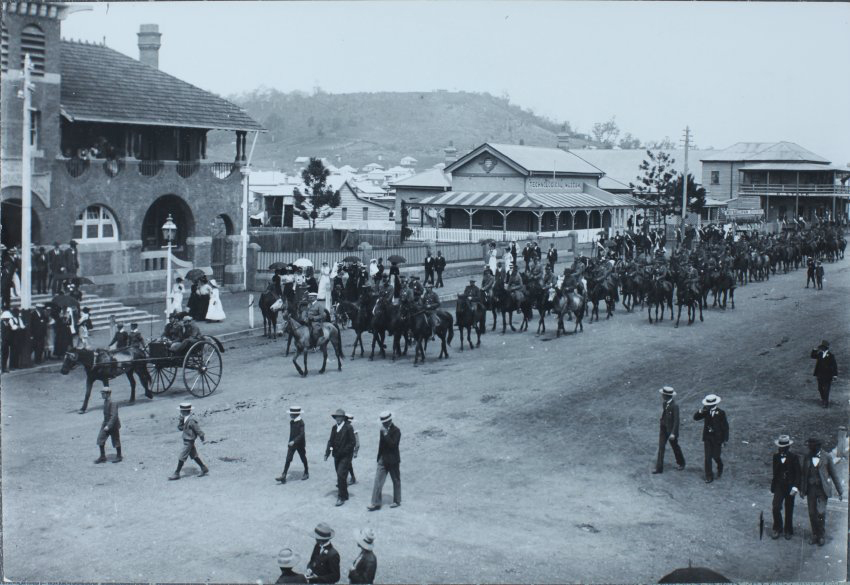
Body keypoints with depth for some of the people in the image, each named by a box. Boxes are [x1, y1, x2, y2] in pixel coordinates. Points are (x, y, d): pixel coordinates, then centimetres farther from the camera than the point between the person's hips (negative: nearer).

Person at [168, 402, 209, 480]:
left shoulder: (191, 420, -24)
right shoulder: (185, 419, 5)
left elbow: (198, 430, -19)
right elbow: (180, 428, 7)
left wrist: (203, 439, -12)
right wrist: (181, 420, -8)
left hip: (189, 442, -10)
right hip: (186, 441, 10)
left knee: (182, 458, -2)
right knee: (194, 456, 17)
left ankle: (176, 474, 6)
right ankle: (204, 469, 26)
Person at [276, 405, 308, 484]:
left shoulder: (301, 423, -18)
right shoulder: (291, 422, 4)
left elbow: (301, 434, -25)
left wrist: (294, 441, -34)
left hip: (300, 444, -5)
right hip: (292, 444, 6)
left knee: (303, 459, 13)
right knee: (288, 459, -4)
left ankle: (306, 473, 34)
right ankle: (283, 476, -10)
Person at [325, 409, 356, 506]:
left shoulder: (348, 428, -10)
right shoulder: (334, 428, 9)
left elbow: (352, 443, -11)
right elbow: (331, 441, 9)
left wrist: (342, 452, -17)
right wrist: (327, 452, -4)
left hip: (345, 456, -6)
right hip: (337, 456, 6)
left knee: (341, 475, -14)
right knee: (340, 476, 12)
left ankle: (341, 497, -9)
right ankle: (344, 494, 26)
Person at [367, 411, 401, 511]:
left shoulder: (396, 430, -13)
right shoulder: (383, 429, 8)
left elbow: (392, 444, -26)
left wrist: (385, 433, -30)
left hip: (393, 461, -6)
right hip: (382, 460, 6)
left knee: (396, 481, 10)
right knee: (378, 482, -1)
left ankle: (397, 501, 24)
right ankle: (376, 503, 0)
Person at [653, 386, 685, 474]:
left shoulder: (674, 406, -25)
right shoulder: (664, 403, -2)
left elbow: (676, 421, -23)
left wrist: (673, 433, -25)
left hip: (671, 430, -6)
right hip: (663, 429, 6)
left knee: (675, 447, 14)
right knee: (661, 448, 3)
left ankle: (681, 463, 38)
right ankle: (659, 468, 6)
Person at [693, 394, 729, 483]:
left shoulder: (721, 413, -12)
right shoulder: (706, 412, -2)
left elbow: (725, 427, -8)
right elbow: (695, 417, -2)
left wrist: (724, 441, -9)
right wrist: (701, 410, -20)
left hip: (717, 439, -3)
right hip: (707, 438, 3)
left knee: (715, 456, 7)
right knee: (707, 457, 0)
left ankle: (720, 468, 41)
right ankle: (709, 477, 7)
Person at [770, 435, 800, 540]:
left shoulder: (794, 458, -6)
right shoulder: (776, 457, 4)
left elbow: (798, 474, -7)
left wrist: (795, 487, -18)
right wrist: (773, 487, 14)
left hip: (790, 487, -2)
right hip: (779, 487, 2)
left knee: (789, 510, 7)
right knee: (776, 508, -12)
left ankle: (788, 531, 23)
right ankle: (777, 529, 6)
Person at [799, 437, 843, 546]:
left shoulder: (827, 457, -2)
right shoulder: (807, 458, 7)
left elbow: (834, 474, 2)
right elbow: (803, 475, 12)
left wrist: (840, 491, 2)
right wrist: (802, 490, 6)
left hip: (822, 489, -3)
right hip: (810, 489, 3)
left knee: (821, 512, -12)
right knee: (812, 514, 4)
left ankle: (822, 536, 5)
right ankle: (815, 535, 19)